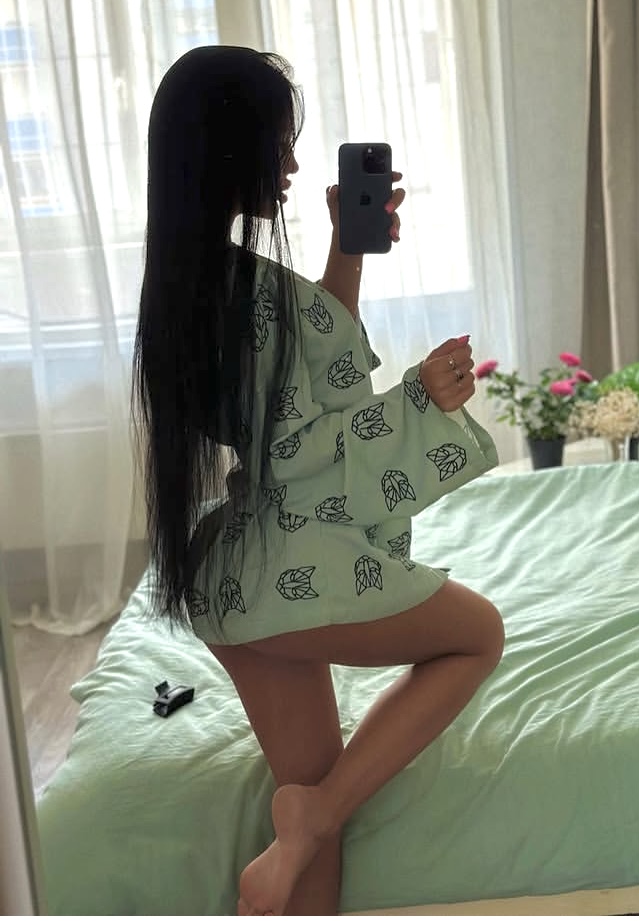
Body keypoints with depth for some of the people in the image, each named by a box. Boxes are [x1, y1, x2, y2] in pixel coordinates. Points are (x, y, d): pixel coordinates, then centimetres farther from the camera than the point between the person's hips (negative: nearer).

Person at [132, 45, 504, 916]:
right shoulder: (259, 284, -22)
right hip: (297, 575, -8)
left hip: (226, 581, 8)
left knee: (310, 789, 18)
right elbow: (299, 455, -22)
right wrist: (421, 397, -12)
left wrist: (350, 248, 12)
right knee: (480, 634, 17)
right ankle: (312, 820, 6)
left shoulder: (186, 274, 6)